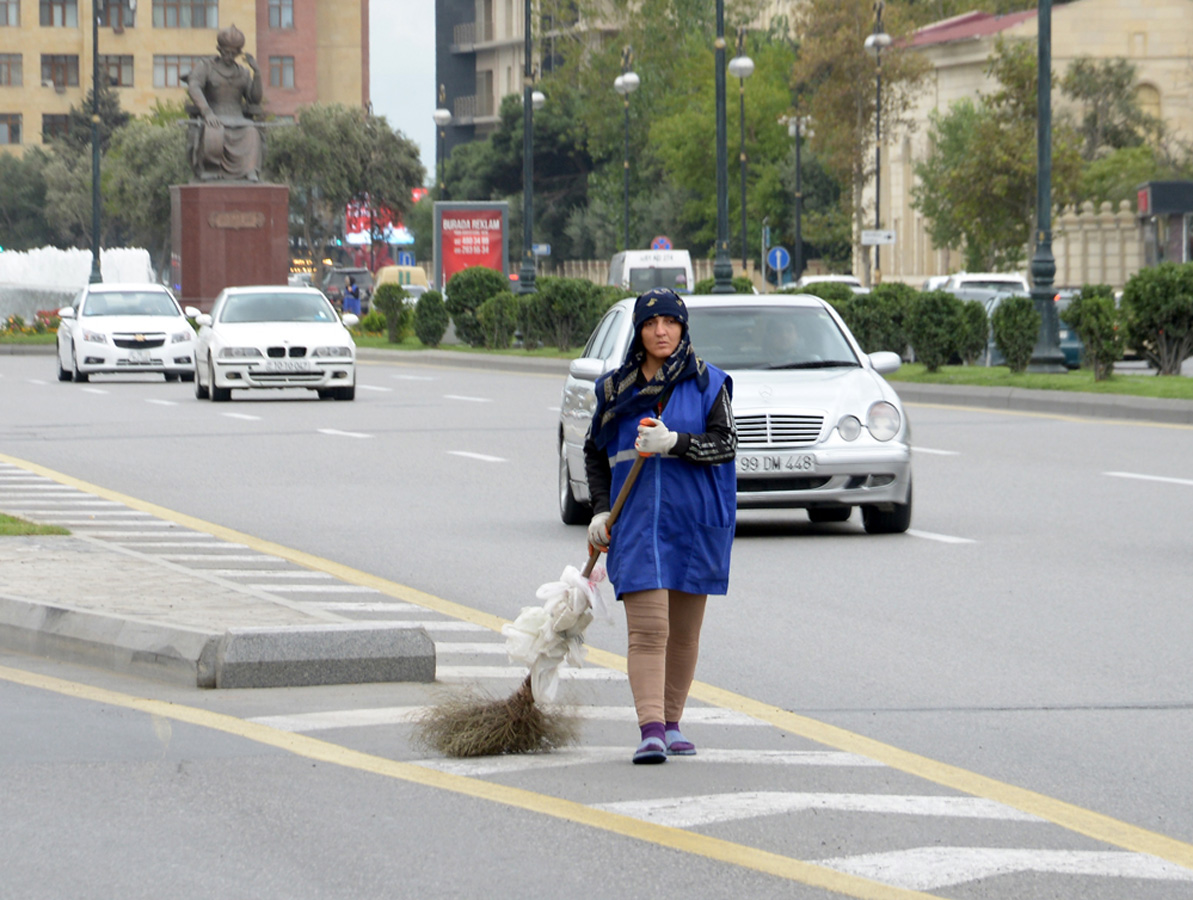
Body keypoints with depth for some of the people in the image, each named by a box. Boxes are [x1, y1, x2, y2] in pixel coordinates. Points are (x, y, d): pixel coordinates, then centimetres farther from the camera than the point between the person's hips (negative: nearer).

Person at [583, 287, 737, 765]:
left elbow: (725, 444, -8)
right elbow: (594, 453, 17)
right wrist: (600, 510, 5)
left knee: (684, 630, 9)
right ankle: (651, 730, -20)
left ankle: (672, 723, 21)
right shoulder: (616, 388, 7)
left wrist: (673, 442, -22)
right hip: (637, 523, 0)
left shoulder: (707, 383, 1)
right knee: (647, 629, -12)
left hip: (695, 520, 0)